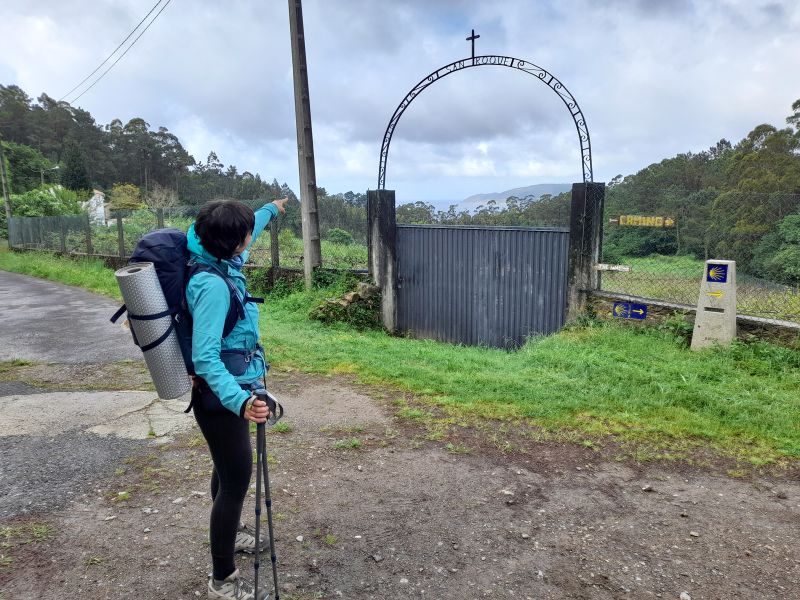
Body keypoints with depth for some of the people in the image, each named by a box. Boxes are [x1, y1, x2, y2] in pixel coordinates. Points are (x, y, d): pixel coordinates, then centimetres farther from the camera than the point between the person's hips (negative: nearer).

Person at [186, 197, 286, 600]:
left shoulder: (220, 265, 1)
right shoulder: (213, 284, -27)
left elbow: (242, 241, 25)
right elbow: (205, 357, -31)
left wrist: (269, 210, 39)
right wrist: (240, 401, -43)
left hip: (226, 392, 10)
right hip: (220, 397, -10)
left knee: (228, 470, 26)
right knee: (236, 477, 0)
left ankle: (229, 533, 49)